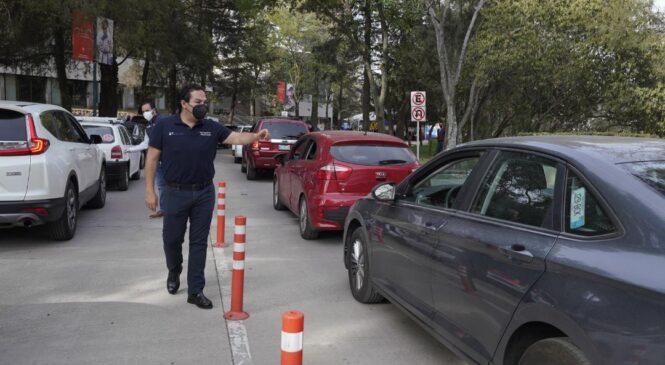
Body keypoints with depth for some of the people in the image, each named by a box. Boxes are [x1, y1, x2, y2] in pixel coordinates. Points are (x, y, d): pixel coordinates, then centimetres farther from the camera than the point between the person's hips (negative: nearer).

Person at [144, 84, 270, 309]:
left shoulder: (211, 128, 1)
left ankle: (195, 291, 13)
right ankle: (174, 273, 41)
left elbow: (236, 138, -8)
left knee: (199, 242, 5)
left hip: (204, 193, 2)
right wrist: (149, 191, -6)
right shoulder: (164, 126, -4)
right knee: (172, 238, 10)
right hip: (176, 193, -2)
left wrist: (255, 137, -29)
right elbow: (152, 159, -2)